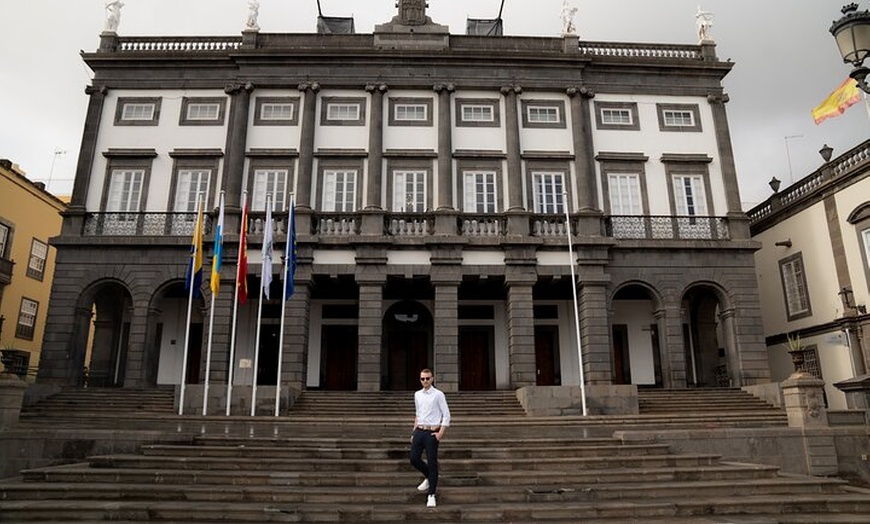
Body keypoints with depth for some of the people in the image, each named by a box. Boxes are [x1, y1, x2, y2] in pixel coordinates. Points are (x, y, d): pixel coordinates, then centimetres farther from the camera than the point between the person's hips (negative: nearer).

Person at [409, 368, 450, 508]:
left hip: (432, 432, -5)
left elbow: (446, 415, -6)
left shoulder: (438, 395, -6)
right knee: (414, 458, 3)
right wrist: (414, 432, 15)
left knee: (432, 463, -1)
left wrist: (441, 432, -13)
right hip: (419, 431, 5)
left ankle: (431, 494, 12)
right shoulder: (417, 395, 10)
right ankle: (428, 477, 33)